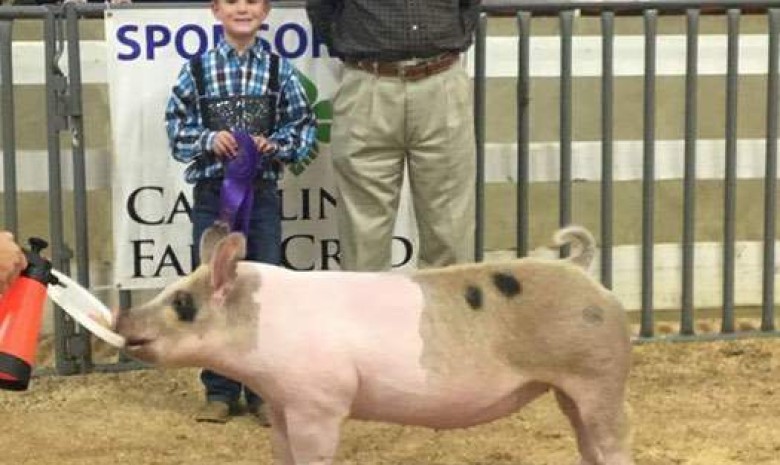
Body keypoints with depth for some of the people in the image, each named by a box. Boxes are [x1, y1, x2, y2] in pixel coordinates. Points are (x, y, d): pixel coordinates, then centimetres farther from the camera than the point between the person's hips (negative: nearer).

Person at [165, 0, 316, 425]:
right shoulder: (197, 70, 2)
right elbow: (177, 128, 2)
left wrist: (275, 145, -14)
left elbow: (304, 127, 3)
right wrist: (208, 140, -15)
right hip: (212, 195, 0)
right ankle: (220, 392, 17)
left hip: (262, 194, 0)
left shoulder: (279, 70, 2)